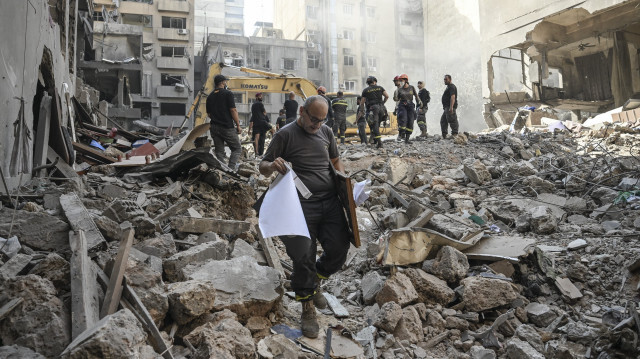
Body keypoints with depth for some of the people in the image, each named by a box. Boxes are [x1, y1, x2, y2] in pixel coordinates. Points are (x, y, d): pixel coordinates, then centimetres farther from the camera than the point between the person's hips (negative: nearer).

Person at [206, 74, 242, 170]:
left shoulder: (210, 96, 12)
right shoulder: (228, 93, -6)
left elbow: (209, 114, 14)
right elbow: (233, 110, -11)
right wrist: (238, 125, -7)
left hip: (214, 127, 6)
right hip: (227, 127, -6)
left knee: (219, 151, 11)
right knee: (237, 149, 3)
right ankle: (230, 169, -11)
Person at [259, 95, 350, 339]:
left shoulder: (326, 132, 13)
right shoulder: (286, 134, -1)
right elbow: (263, 167, 1)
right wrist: (272, 166, -22)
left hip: (331, 202, 5)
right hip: (302, 206, -4)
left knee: (338, 252, 0)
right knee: (304, 257, -5)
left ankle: (312, 283, 30)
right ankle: (308, 308, 15)